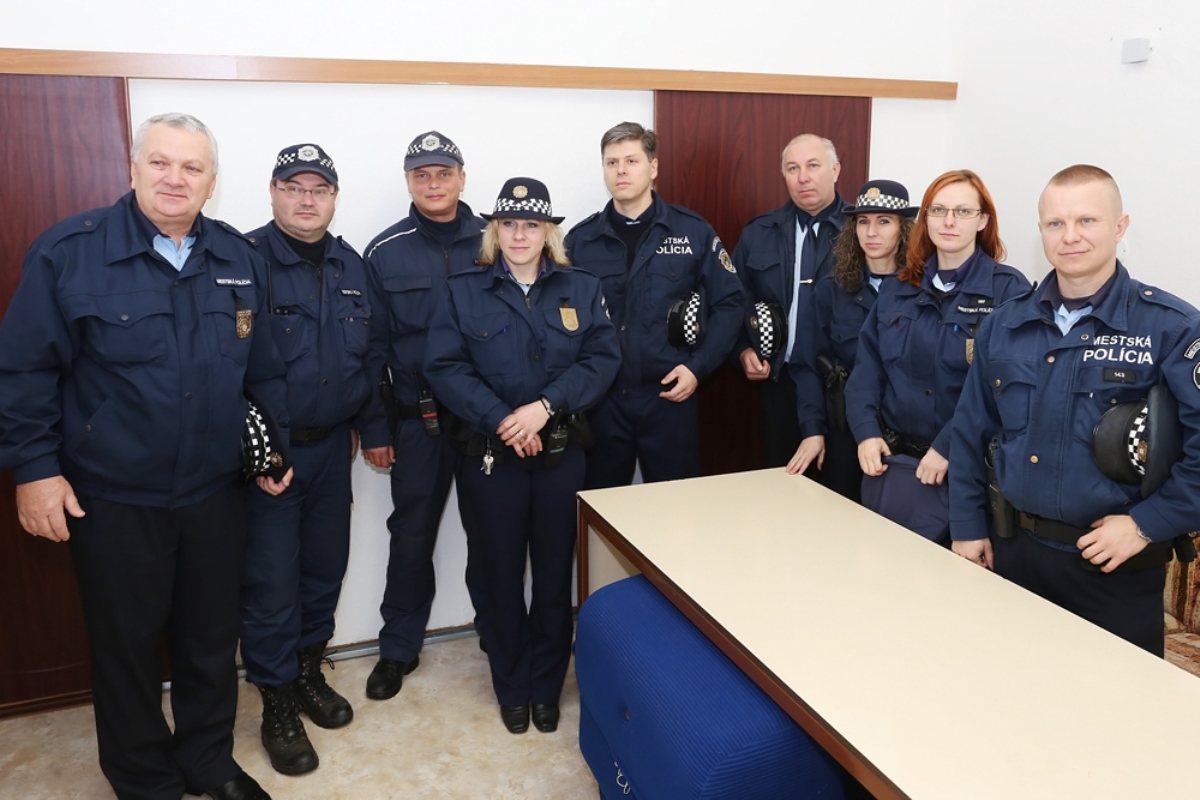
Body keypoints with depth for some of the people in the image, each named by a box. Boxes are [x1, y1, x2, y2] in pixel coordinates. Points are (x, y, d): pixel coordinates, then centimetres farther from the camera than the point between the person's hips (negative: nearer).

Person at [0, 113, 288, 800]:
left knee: (212, 638, 17)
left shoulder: (239, 257, 3)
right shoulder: (70, 251, -9)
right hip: (113, 499, -3)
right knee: (127, 646, 13)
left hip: (217, 493, 3)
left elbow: (264, 367, 10)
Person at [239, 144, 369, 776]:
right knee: (271, 577, 3)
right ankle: (277, 705, 20)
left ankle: (308, 670, 37)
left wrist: (358, 419, 15)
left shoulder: (351, 266, 7)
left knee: (325, 563, 16)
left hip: (331, 444, 6)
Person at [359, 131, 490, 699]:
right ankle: (398, 648, 27)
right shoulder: (385, 253, 1)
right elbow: (372, 347, 1)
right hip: (417, 421, 0)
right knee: (412, 534, 11)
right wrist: (373, 428, -1)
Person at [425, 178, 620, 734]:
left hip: (562, 453, 1)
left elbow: (603, 358, -5)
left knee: (555, 572, 9)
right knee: (501, 573, 9)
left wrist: (546, 406, -18)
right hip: (491, 455, -1)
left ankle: (547, 688, 28)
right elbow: (445, 368, -7)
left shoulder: (581, 289, 6)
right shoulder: (463, 292, 2)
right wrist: (501, 419, -18)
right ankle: (512, 689, 29)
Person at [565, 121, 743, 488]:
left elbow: (728, 304, 1)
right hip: (599, 399, 1)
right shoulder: (580, 239, 4)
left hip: (670, 396, -1)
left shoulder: (693, 232, 0)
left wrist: (698, 366, -8)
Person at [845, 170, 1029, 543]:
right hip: (887, 459, 4)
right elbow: (867, 366, 6)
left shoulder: (1009, 289, -6)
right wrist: (866, 431, -8)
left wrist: (949, 447, -20)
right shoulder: (897, 289, 9)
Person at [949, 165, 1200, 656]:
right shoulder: (1005, 325, 2)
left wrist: (1148, 525, -17)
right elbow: (970, 432, 8)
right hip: (1012, 550, 4)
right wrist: (967, 526, 6)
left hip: (1116, 566, -3)